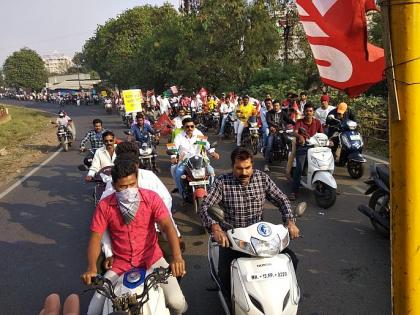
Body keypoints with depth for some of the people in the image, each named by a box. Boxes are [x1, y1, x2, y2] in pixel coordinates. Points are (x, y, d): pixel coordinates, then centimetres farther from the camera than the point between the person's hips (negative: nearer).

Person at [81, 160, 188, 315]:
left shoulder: (151, 198, -11)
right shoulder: (104, 206, -6)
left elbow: (168, 226, -19)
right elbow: (95, 237, -5)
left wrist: (177, 257, -35)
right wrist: (91, 268, -23)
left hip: (151, 259, -1)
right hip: (120, 264, 2)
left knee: (177, 302, -18)